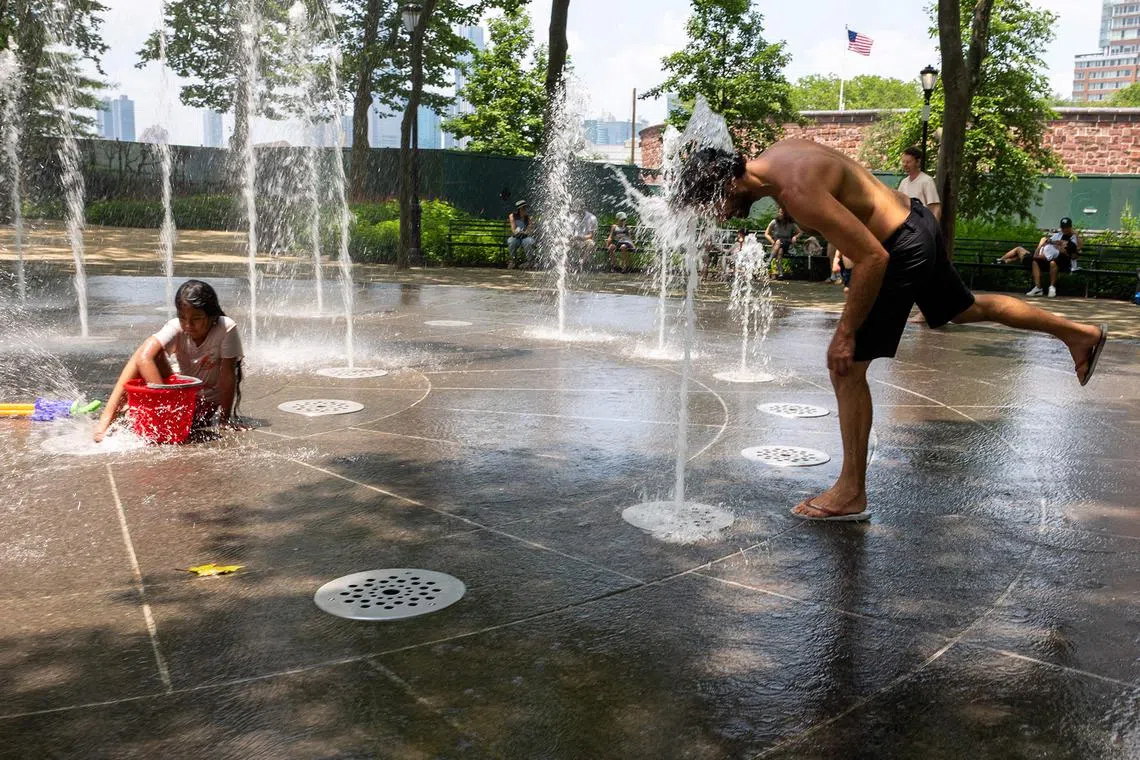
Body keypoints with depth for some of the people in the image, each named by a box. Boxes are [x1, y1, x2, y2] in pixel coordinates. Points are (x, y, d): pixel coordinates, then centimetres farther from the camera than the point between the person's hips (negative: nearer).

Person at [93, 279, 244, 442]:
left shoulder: (226, 329, -25)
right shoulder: (176, 328, -18)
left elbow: (227, 377, -21)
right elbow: (142, 358, -33)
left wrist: (224, 422, -19)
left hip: (211, 401, -3)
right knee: (152, 356, -21)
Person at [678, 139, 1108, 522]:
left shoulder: (796, 189, -31)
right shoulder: (774, 157, -2)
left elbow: (873, 258, -29)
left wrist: (846, 332, -22)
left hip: (901, 250, -10)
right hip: (915, 222, 10)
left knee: (846, 366, -5)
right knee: (967, 309, 30)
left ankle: (851, 494, 6)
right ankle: (1079, 334, 51)